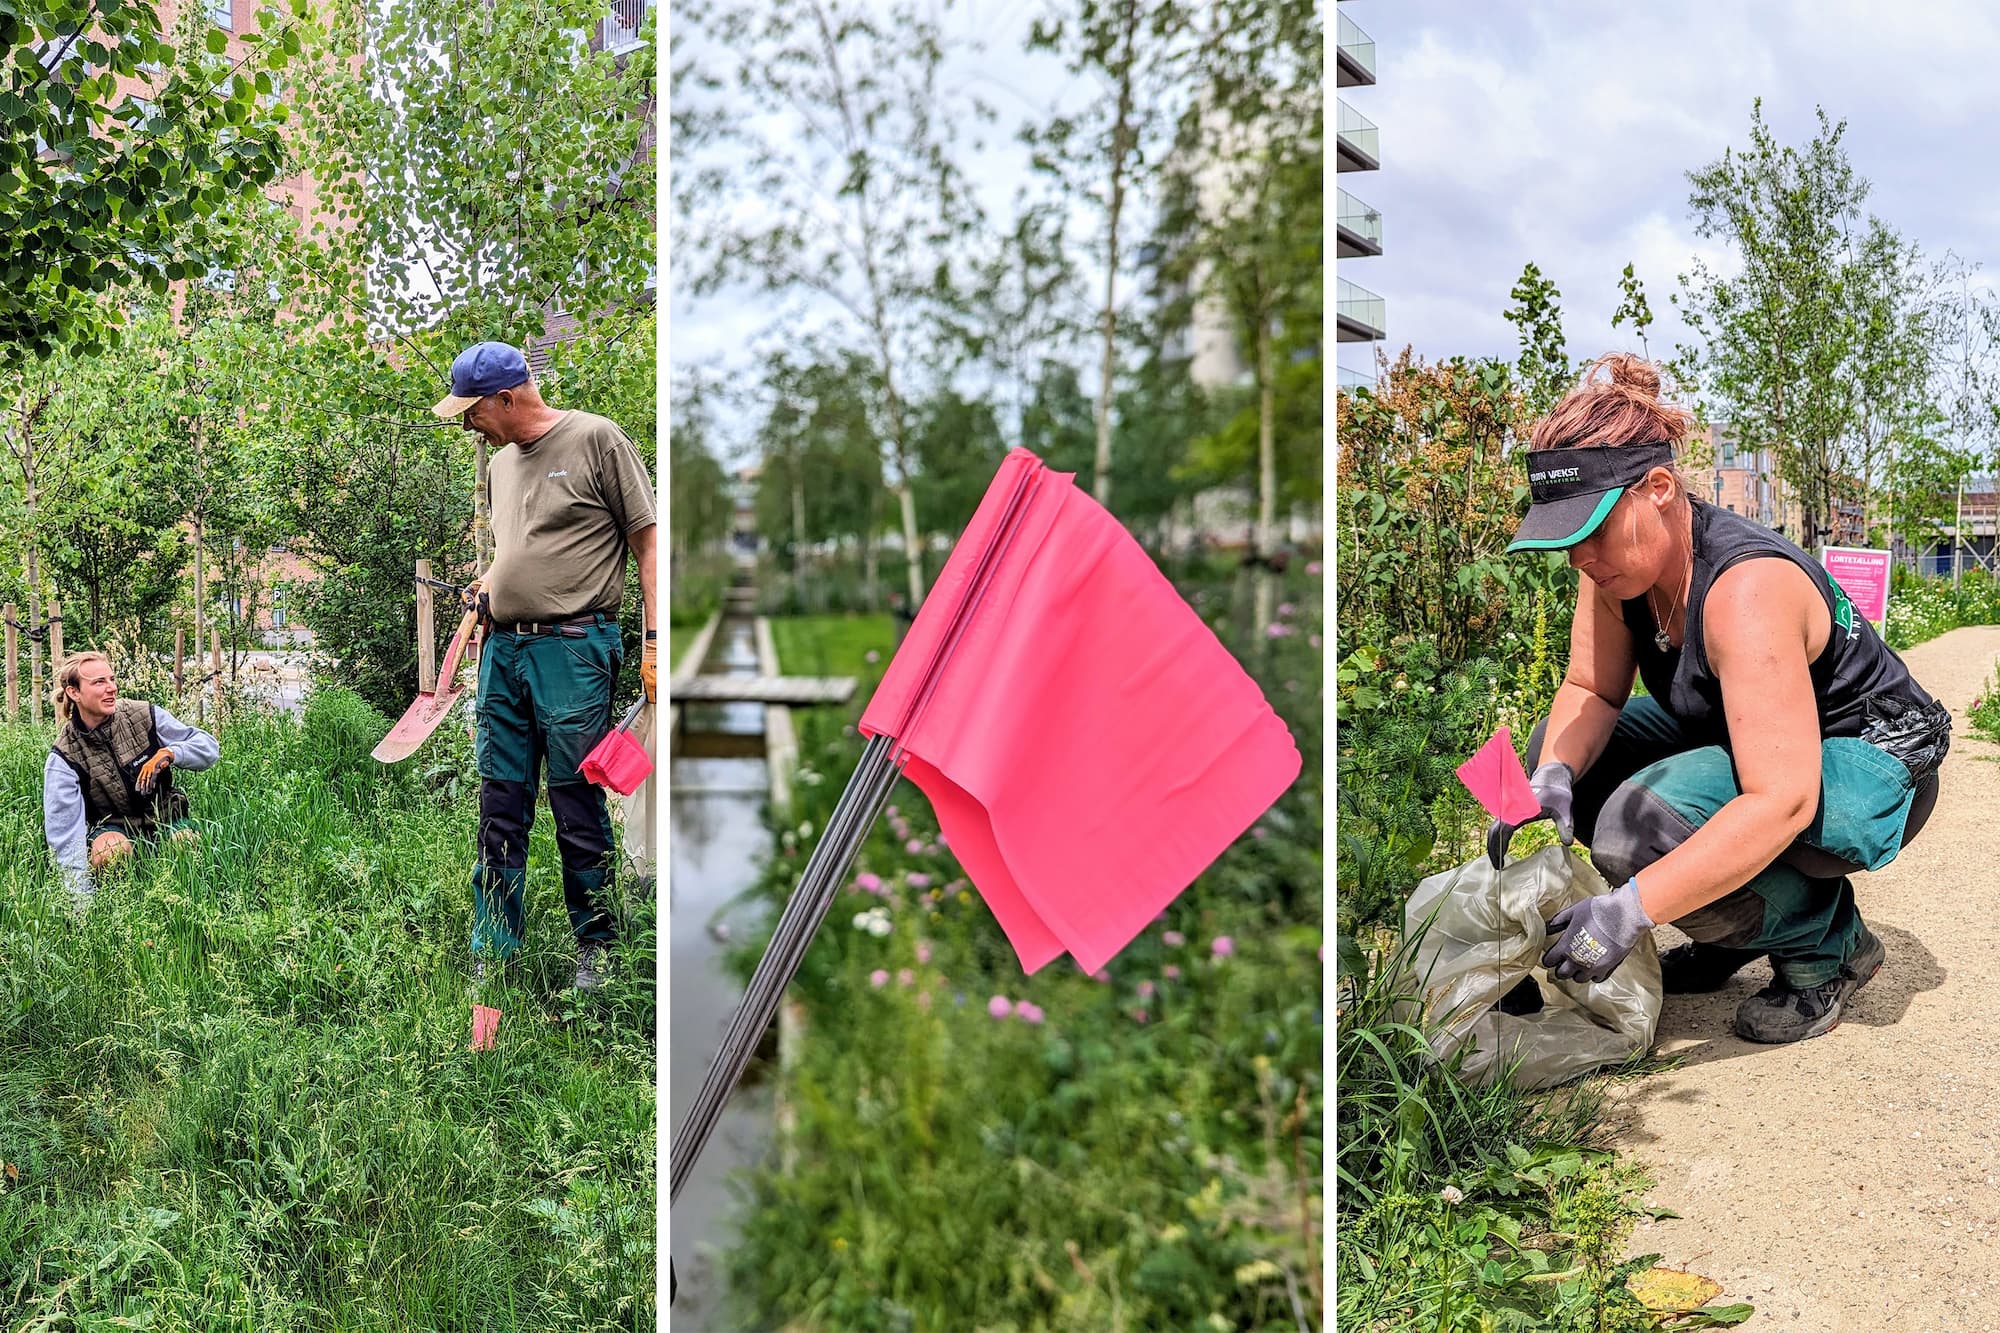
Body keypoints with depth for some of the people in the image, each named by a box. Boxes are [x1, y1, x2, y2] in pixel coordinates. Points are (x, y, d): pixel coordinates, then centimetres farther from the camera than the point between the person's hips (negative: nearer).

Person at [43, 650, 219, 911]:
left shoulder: (144, 716, -10)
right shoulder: (63, 758, -14)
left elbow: (209, 747, -6)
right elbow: (64, 833, -20)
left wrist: (168, 753, -29)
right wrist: (83, 898, -30)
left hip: (165, 819, 1)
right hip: (112, 827, -1)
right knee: (112, 847, -36)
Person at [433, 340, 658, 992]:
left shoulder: (596, 440, -3)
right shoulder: (501, 463, 19)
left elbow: (647, 540, -5)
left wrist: (654, 640, -11)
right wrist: (488, 585, 10)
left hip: (573, 649, -7)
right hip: (503, 650, 7)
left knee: (579, 814, -2)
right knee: (499, 813, 7)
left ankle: (595, 952, 12)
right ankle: (491, 959, 14)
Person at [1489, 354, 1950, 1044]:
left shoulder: (1747, 589, -35)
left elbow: (1782, 801, -39)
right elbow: (1589, 690, -3)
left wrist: (1631, 910, -44)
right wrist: (1551, 777, -26)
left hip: (1872, 767, -9)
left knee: (1640, 825, -31)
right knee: (1565, 749, -3)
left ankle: (1827, 941, -4)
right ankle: (1743, 920, 9)